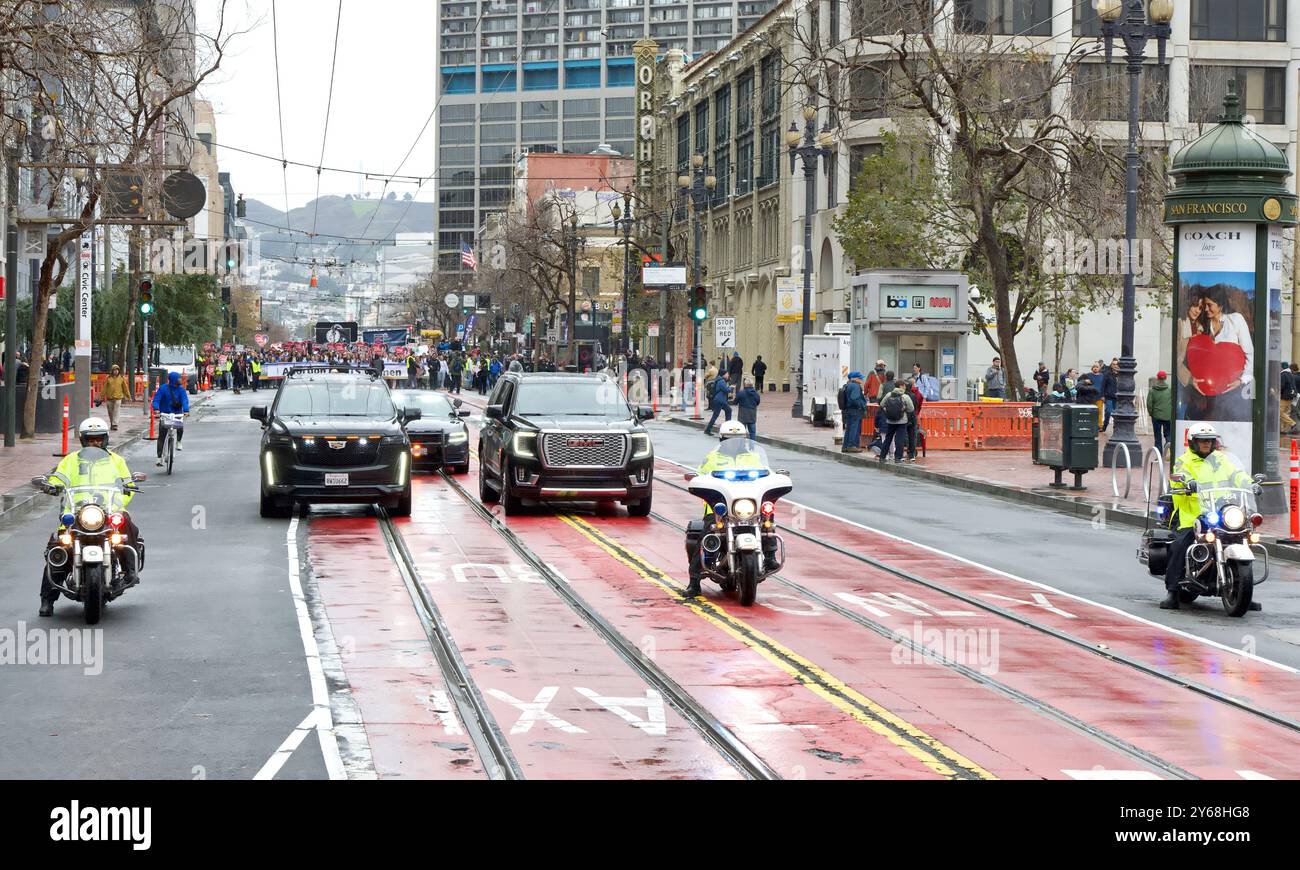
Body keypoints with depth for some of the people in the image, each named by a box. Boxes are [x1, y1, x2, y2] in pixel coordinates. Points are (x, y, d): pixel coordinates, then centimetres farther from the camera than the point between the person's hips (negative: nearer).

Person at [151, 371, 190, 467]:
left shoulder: (181, 389, 0)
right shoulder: (163, 388, -5)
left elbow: (185, 400, -11)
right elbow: (156, 399, -12)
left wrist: (186, 410, -30)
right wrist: (156, 408, -30)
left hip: (177, 414, 1)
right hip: (164, 414, -1)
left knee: (180, 427, -28)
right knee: (161, 436, -5)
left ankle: (178, 442, 4)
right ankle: (159, 458, 1)